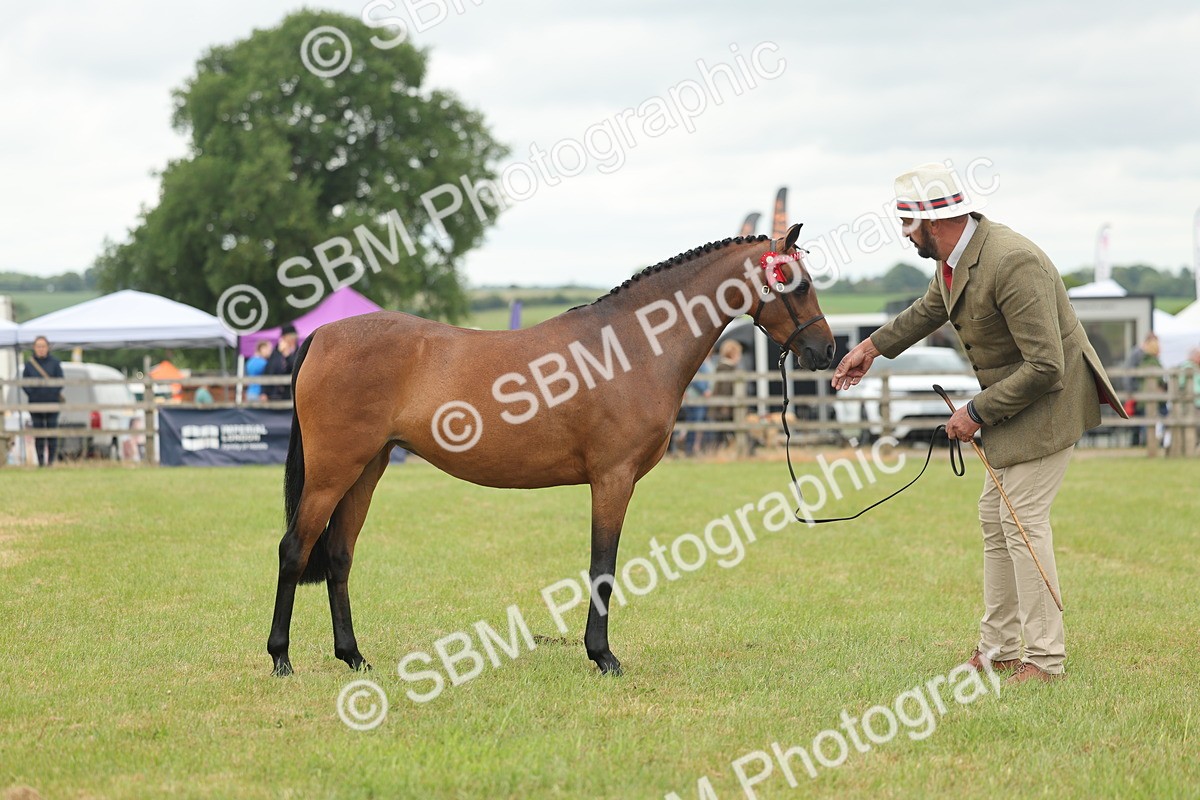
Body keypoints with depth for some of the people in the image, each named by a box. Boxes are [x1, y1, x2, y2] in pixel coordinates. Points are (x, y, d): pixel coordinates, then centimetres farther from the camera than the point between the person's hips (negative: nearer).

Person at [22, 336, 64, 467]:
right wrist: (31, 394, -8)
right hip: (35, 404, 1)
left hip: (52, 403, -1)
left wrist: (54, 394, -11)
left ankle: (51, 460, 4)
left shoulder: (54, 363, 1)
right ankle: (40, 460, 7)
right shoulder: (29, 364, 5)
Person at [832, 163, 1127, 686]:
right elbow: (929, 310, 27)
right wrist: (874, 346, 32)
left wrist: (978, 413, -22)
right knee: (996, 518, 14)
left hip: (1047, 401, -10)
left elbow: (1045, 366, -30)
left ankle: (1045, 659, -4)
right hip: (1009, 404, 10)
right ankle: (998, 649, 22)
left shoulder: (1013, 263, -29)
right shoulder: (953, 261, 1)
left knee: (1023, 519, -10)